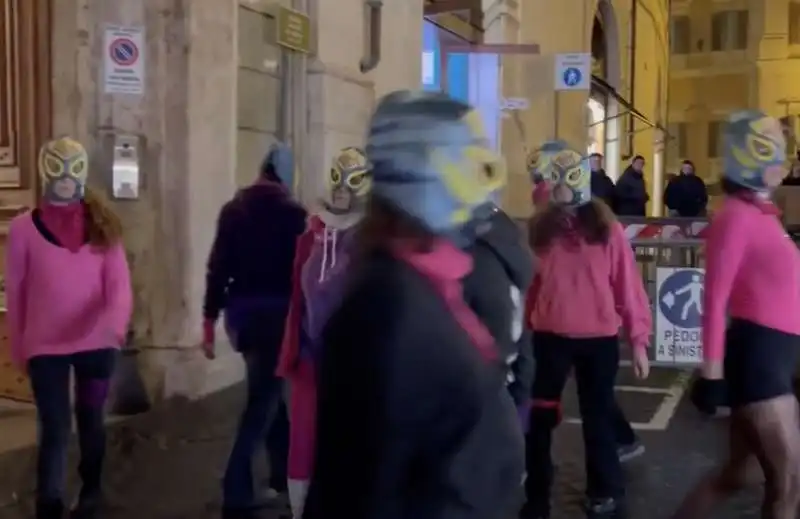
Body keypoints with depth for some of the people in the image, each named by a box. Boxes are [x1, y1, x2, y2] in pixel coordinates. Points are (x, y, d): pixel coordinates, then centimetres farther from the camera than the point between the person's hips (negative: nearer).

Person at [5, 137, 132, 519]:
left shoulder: (102, 225, -1)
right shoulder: (23, 228, -4)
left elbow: (119, 283, -9)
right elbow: (15, 293, 2)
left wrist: (116, 324, -27)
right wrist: (19, 349, 5)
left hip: (96, 343, 2)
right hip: (46, 346, -2)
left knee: (90, 421, 18)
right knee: (55, 431, -5)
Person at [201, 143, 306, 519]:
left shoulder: (233, 209, 6)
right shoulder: (292, 213, -7)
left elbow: (218, 267, 3)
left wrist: (210, 319, 7)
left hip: (240, 312, 6)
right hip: (275, 311, -5)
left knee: (267, 392, 20)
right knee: (263, 399, -1)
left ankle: (282, 475, 29)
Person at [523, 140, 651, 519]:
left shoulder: (607, 229, -4)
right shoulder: (538, 229, 2)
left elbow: (628, 284, -4)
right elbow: (526, 286, 2)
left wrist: (638, 339, -4)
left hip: (599, 340, -1)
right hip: (549, 339, 2)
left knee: (598, 420, 12)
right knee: (538, 421, 7)